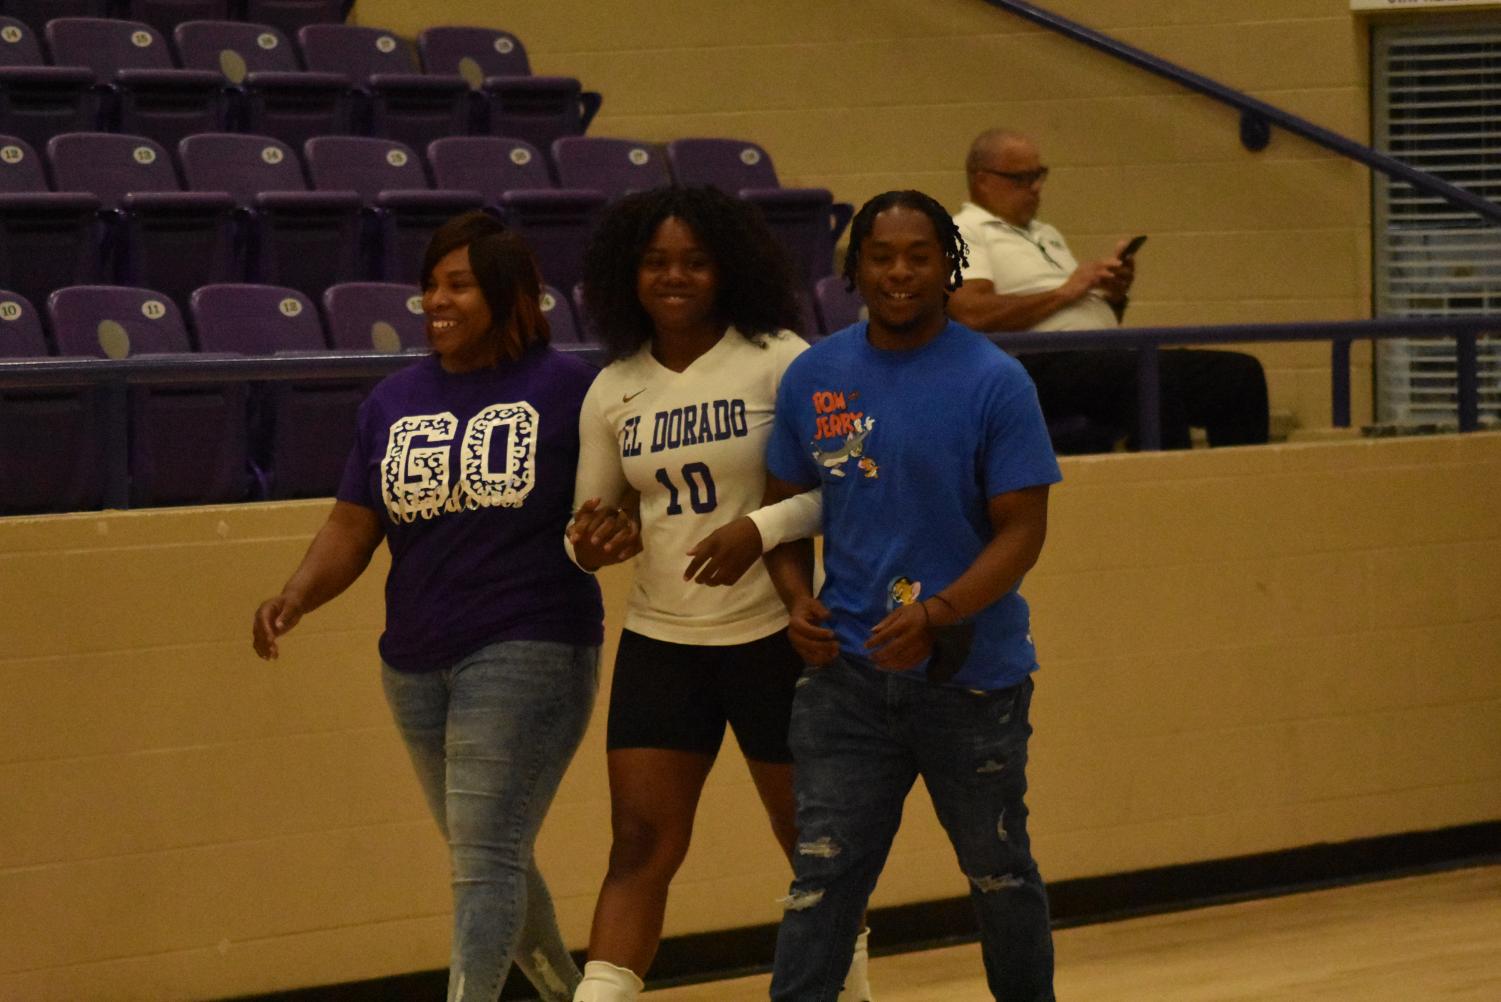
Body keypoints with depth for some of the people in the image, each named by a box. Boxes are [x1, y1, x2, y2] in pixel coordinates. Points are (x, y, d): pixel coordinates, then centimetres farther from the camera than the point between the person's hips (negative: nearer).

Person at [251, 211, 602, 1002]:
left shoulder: (565, 388, -5)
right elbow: (352, 529, 7)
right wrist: (295, 597, -10)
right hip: (418, 662, 6)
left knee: (485, 855, -12)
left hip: (529, 651, -6)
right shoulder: (394, 402, 10)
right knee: (490, 857, 17)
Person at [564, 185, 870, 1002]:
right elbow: (592, 520, 12)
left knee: (812, 836, 10)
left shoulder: (777, 361, -8)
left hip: (774, 635, -3)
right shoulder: (613, 390, 5)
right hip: (660, 638, 3)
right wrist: (593, 543, -11)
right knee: (640, 847, -4)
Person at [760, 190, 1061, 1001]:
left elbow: (1021, 530, -10)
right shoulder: (814, 377, 3)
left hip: (971, 673, -2)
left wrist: (936, 615, -24)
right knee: (822, 876, -4)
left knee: (998, 872, 13)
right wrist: (797, 601, -6)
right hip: (848, 670, 2)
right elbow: (786, 506, 13)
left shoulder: (994, 383, -9)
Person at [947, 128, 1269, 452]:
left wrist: (1115, 296, 7)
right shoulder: (963, 233, 4)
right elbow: (972, 314, -14)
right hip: (1039, 365, -9)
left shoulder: (1046, 234, 31)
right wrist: (1064, 293, -9)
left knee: (1241, 373, -9)